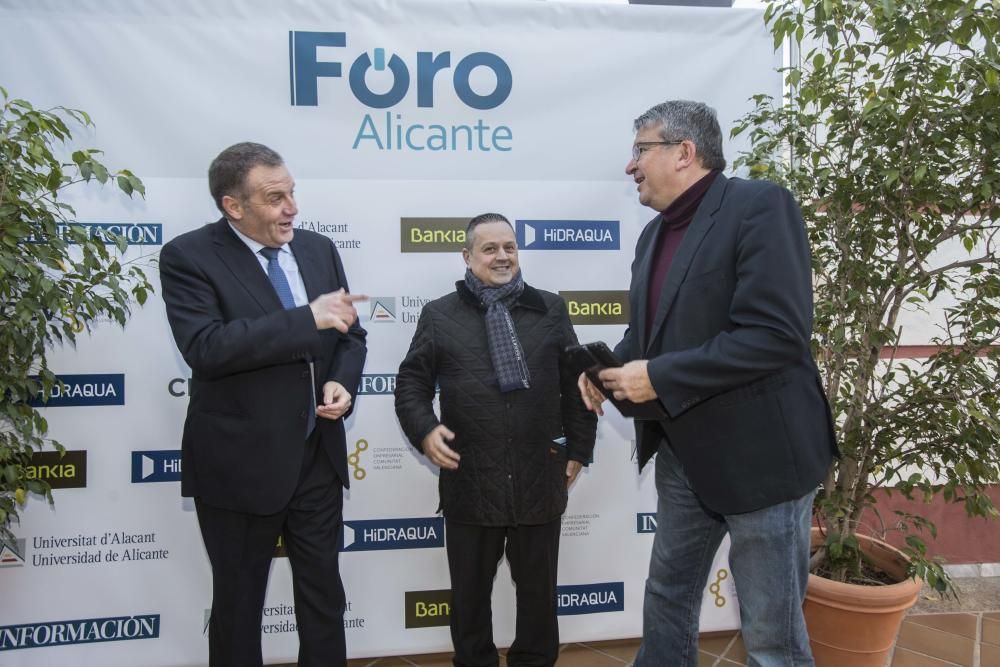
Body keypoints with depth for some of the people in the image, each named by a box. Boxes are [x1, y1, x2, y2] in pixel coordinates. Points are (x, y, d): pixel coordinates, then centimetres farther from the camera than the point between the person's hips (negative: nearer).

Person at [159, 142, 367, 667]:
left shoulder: (319, 249, 5)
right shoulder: (188, 257, -11)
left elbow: (350, 335, 10)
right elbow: (205, 348, -26)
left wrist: (341, 382, -10)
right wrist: (307, 318, -28)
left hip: (318, 458, 5)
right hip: (240, 464, -4)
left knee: (324, 596, 18)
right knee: (239, 604, 15)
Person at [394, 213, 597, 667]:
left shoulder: (550, 309, 8)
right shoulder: (439, 315, 4)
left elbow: (577, 383, 10)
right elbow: (411, 382, 5)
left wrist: (579, 448, 7)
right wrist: (424, 429, -12)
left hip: (539, 479, 1)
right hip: (469, 482, -1)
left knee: (539, 590, 15)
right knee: (470, 593, 14)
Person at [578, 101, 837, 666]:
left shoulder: (760, 205, -15)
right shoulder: (655, 233, 11)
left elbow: (778, 334, -25)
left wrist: (658, 378, -22)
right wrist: (609, 366, -2)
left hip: (760, 455, -8)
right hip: (683, 453, 8)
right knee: (667, 598, 21)